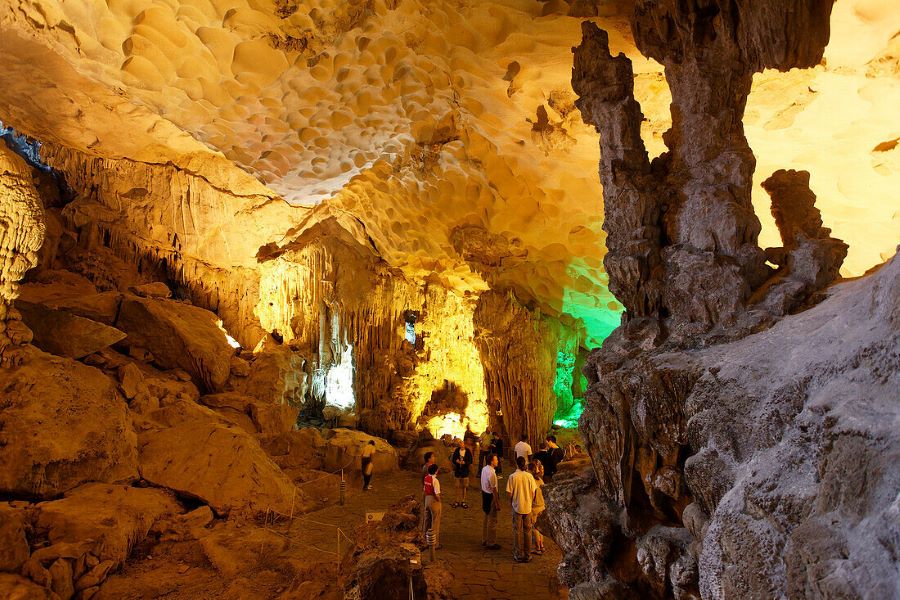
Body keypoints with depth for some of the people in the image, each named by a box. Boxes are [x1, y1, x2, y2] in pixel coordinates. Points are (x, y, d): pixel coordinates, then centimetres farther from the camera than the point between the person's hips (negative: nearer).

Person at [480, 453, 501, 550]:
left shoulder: (484, 469, 2)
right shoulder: (491, 473, -26)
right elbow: (494, 489, -23)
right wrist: (497, 504, -17)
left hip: (485, 494, 9)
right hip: (491, 497, -9)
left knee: (486, 519, 22)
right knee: (492, 521, 4)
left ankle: (484, 540, 35)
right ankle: (491, 543, 16)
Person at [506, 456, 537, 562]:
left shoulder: (512, 477, -13)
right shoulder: (529, 476, -7)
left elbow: (510, 493, -9)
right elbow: (533, 492, -1)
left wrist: (510, 502, 9)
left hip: (517, 507, -2)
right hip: (528, 507, 2)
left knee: (517, 531, 9)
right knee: (527, 531, 13)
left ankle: (518, 555, 14)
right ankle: (527, 555, 19)